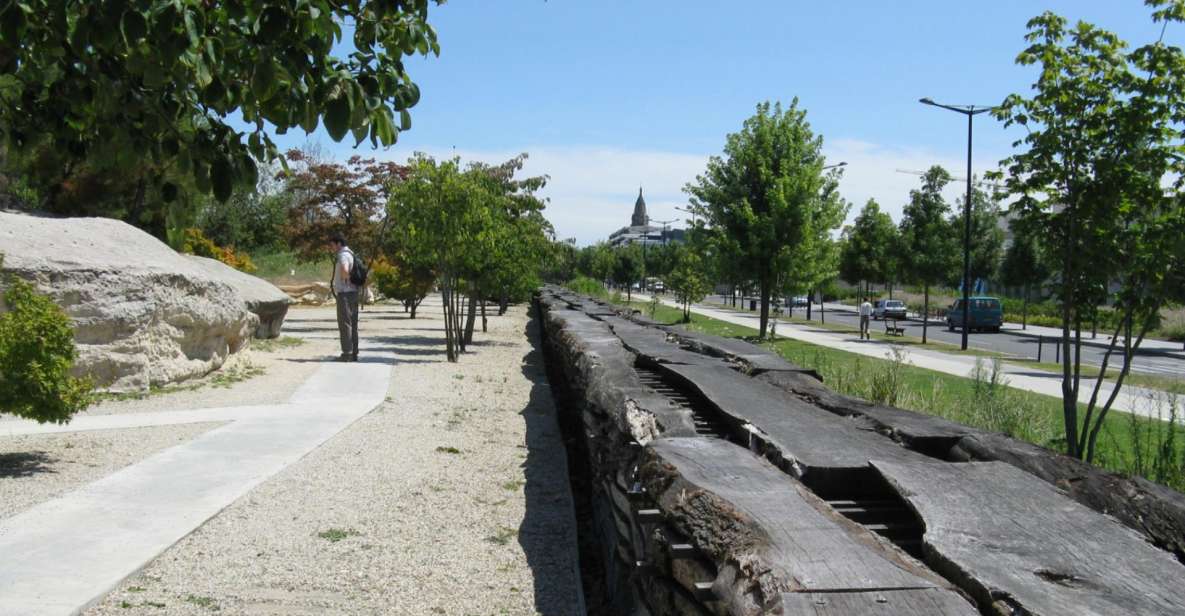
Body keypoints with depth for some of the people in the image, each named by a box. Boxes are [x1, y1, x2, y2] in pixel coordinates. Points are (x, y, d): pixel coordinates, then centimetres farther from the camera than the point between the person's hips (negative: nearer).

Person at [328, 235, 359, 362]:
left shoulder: (343, 255, -12)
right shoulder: (350, 254, 18)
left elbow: (344, 270, -33)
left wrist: (347, 278, -14)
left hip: (345, 294, -10)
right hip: (353, 293, 10)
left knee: (345, 324, -7)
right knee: (352, 324, 10)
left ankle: (347, 353, -8)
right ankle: (354, 353, 12)